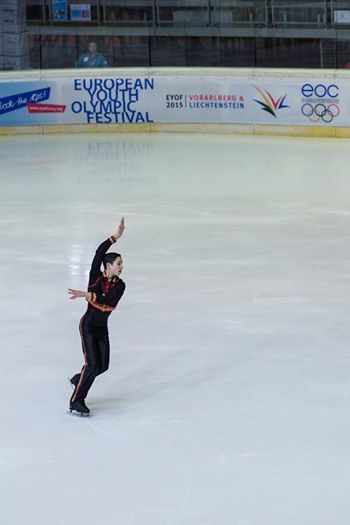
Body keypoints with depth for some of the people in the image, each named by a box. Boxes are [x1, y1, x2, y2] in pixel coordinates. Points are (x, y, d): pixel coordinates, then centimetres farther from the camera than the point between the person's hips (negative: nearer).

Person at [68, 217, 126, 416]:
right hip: (88, 326, -5)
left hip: (102, 329, 5)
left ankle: (78, 380, 37)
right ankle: (76, 402, -7)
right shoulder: (96, 276, -12)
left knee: (103, 366, 8)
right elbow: (99, 253, -25)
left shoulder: (119, 285, -5)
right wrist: (116, 237, -28)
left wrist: (87, 295, -29)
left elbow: (108, 301, -23)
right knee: (93, 364, -14)